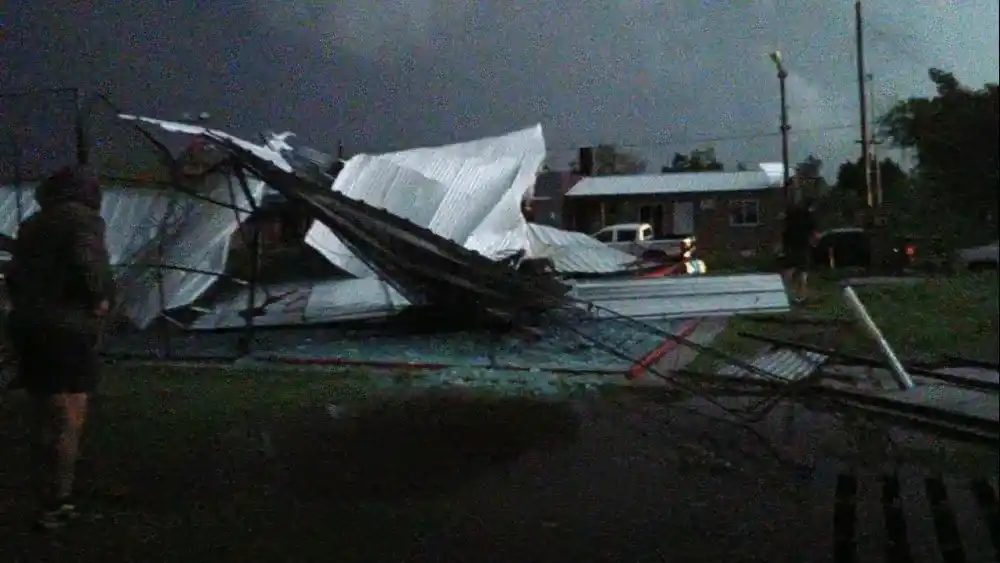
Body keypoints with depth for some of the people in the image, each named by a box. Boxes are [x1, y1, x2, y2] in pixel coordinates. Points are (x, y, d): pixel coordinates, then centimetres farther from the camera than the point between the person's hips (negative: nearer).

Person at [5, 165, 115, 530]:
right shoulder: (83, 219, -7)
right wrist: (99, 298, -11)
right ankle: (55, 506, -6)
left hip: (27, 329, 8)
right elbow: (86, 263, -24)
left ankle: (47, 501, 17)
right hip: (66, 332, -8)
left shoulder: (32, 225, 18)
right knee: (67, 420, -4)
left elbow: (14, 275, 19)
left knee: (44, 419, 13)